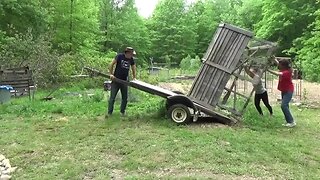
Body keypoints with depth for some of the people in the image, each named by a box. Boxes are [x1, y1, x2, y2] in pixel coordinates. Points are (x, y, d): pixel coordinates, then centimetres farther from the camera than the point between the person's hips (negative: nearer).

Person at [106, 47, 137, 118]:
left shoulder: (131, 59, 3)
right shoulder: (119, 56, -9)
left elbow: (133, 68, 17)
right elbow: (112, 64, -7)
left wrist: (134, 78, 12)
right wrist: (111, 74, -13)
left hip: (124, 81, 4)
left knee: (125, 98, 9)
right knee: (112, 97, -2)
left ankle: (122, 111, 24)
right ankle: (109, 112, 5)